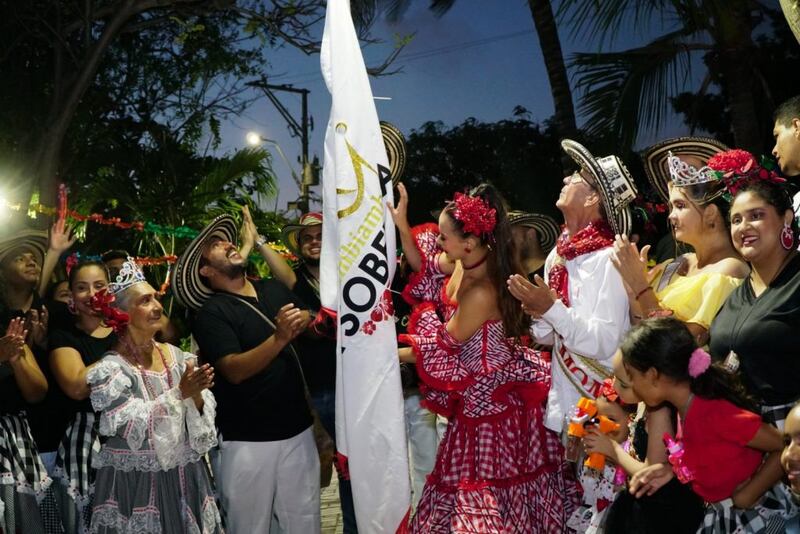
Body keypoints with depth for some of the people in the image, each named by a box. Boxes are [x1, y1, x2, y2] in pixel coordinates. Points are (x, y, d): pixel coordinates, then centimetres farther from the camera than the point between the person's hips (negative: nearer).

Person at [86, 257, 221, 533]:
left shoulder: (176, 355, 3)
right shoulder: (111, 368, -11)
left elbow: (204, 413, 2)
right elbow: (134, 427, -19)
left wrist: (197, 395, -18)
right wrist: (180, 393, -23)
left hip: (186, 477, 5)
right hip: (137, 484, -5)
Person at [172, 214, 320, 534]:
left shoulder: (274, 289, 8)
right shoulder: (211, 313, -10)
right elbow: (234, 370, -20)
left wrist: (303, 322, -4)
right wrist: (279, 338, -32)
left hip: (298, 429, 5)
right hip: (246, 440, -5)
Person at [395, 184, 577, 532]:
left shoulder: (481, 293, -31)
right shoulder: (468, 262, -8)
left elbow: (440, 348, -19)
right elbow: (426, 265, 12)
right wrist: (401, 226, -2)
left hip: (491, 398, -9)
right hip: (480, 392, 9)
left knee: (487, 500, 6)